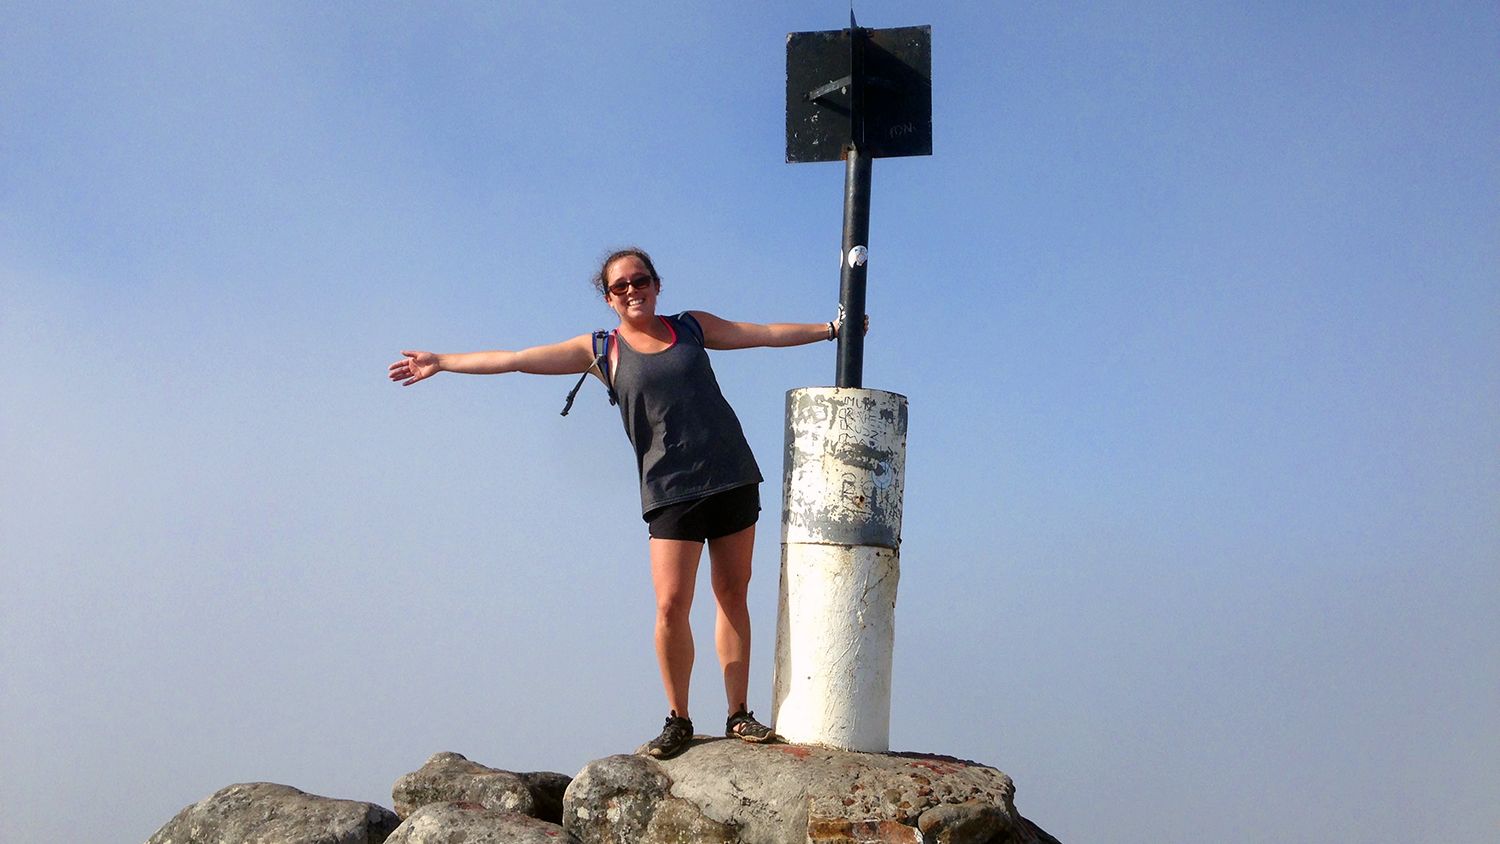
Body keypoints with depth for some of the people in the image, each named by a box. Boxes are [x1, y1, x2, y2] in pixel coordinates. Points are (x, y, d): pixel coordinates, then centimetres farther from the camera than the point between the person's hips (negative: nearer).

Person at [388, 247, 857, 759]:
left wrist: (830, 328, 19)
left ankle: (738, 715, 9)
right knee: (671, 606, -12)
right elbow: (517, 360, 7)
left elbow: (767, 333, 18)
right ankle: (677, 720, 2)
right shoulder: (602, 350, 6)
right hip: (671, 491, -2)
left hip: (732, 478, 2)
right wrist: (440, 363, 7)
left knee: (733, 596, 3)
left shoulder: (692, 327, 12)